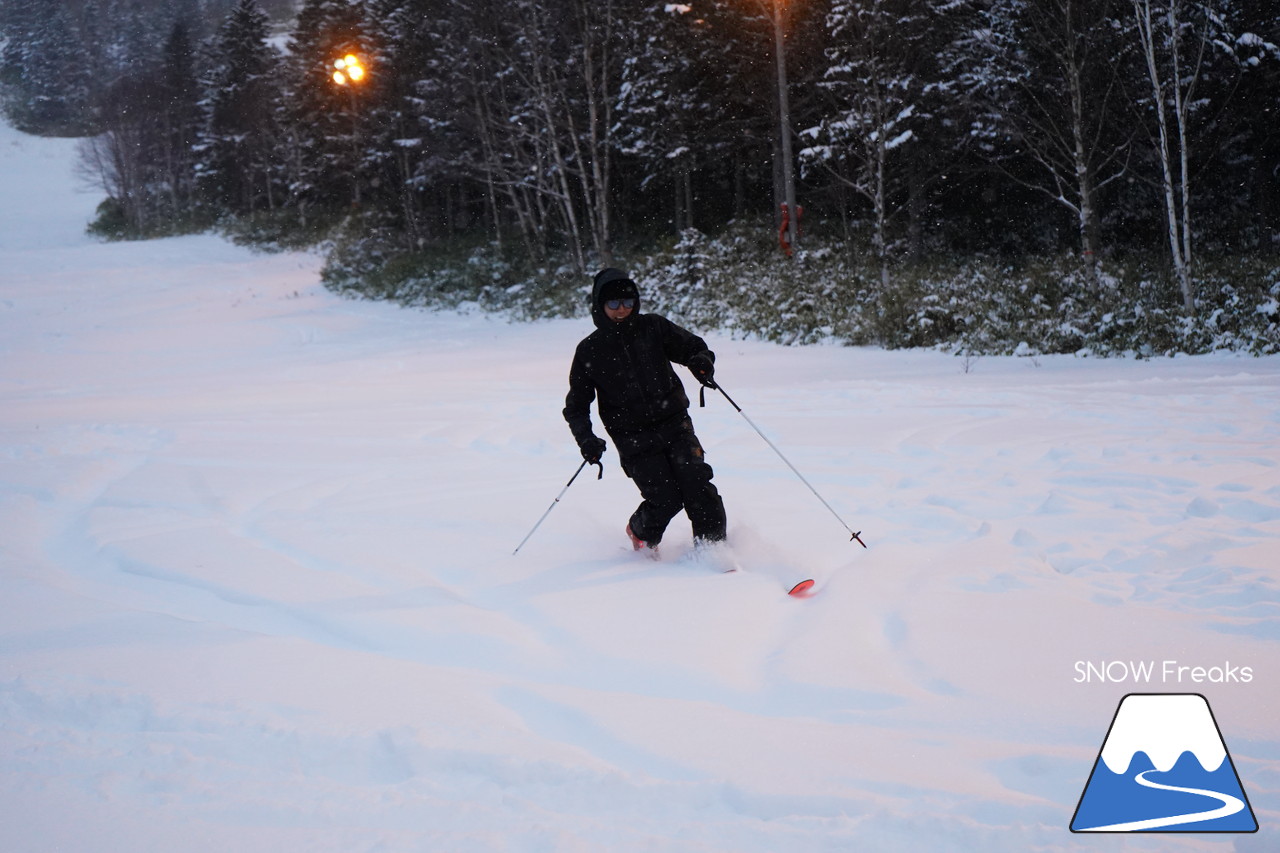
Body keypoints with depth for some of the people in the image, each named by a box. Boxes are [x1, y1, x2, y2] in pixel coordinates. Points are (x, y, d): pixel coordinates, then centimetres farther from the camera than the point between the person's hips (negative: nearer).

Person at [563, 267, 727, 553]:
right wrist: (585, 438, -10)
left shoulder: (653, 327, 3)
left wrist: (702, 360, -14)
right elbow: (576, 405, 7)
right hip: (634, 437, -2)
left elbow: (692, 345, 10)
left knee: (696, 482, -16)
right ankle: (640, 531, 21)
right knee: (666, 500, -10)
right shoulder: (589, 351, 1)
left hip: (674, 423, 2)